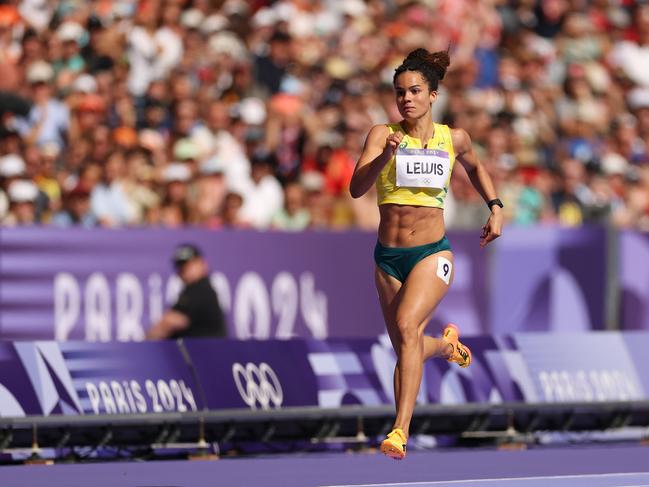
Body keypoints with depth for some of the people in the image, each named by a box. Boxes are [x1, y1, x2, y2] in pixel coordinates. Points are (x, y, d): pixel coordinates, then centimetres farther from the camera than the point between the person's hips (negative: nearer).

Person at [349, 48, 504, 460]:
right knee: (407, 351, 13)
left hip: (432, 253, -2)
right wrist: (385, 156, -33)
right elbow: (357, 188, -18)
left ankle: (400, 431, -33)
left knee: (406, 325, -28)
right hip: (388, 257, 2)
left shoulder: (454, 139, 1)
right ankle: (445, 345, 51)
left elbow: (475, 167, 25)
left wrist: (495, 207, 14)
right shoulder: (383, 134, -4)